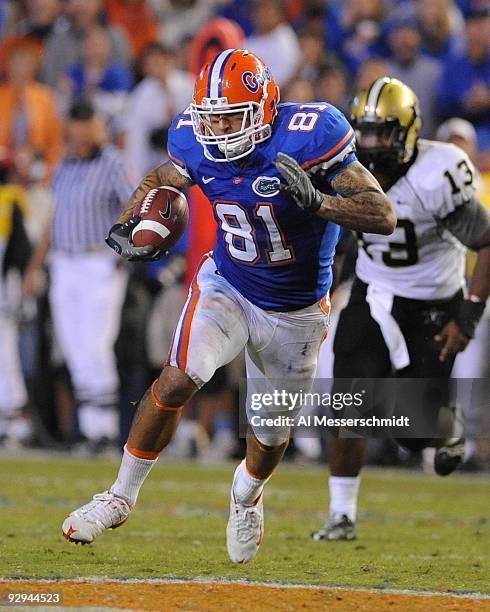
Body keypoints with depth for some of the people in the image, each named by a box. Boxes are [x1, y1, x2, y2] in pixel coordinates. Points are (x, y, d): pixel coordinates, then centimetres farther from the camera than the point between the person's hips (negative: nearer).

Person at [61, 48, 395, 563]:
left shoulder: (306, 138, -27)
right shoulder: (197, 144, -14)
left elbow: (383, 216, -27)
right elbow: (159, 179, 10)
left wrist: (316, 201, -42)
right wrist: (126, 227, -9)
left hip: (294, 313, -1)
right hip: (226, 287, 1)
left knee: (271, 430, 13)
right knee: (177, 380, -23)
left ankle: (246, 493, 49)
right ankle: (121, 496, -5)